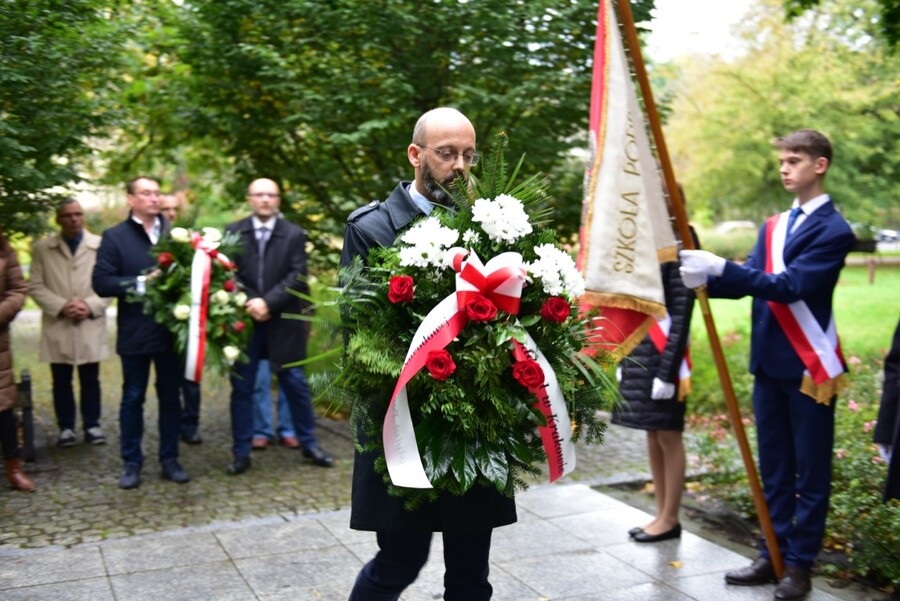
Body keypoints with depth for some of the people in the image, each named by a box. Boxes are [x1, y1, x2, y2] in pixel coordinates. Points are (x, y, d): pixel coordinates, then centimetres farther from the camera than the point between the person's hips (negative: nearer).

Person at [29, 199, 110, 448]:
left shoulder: (101, 245, 2)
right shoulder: (41, 248, 5)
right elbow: (35, 286, 1)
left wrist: (91, 306, -13)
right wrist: (61, 306, -12)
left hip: (91, 325, -1)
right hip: (57, 327, 1)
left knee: (90, 380, 6)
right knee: (61, 382, 7)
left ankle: (92, 425, 17)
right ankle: (66, 427, 17)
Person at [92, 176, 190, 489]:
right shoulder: (114, 237, -2)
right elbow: (101, 283, -9)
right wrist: (140, 282, -18)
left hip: (171, 329, 2)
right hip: (135, 332, -2)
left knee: (170, 397, 11)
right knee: (133, 398, 10)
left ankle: (169, 460, 22)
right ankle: (131, 463, 21)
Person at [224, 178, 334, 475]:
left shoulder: (294, 234, 1)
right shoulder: (233, 232, 3)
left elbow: (297, 276, -8)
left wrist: (268, 302, -18)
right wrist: (248, 303, -15)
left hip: (283, 323, 0)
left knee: (296, 384, 7)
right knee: (242, 388, 7)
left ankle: (309, 444, 23)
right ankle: (241, 453, 17)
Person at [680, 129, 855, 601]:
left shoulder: (834, 230, -10)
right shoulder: (773, 226, 12)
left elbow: (790, 286, -22)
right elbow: (751, 281, 4)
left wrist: (721, 268, -28)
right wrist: (707, 279, -17)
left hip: (810, 366, -7)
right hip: (769, 363, 7)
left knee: (810, 472, 6)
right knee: (774, 469, 14)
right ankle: (774, 555, 26)